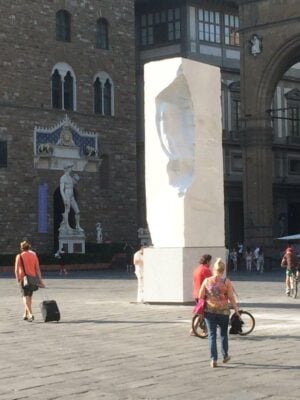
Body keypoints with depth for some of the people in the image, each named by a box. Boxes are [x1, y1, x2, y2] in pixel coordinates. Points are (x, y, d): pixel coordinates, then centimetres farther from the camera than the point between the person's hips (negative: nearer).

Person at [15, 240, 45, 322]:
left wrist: (17, 279, -3)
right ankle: (25, 314, 25)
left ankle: (30, 314, -21)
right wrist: (40, 280, 5)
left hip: (23, 278, -4)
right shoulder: (34, 255, 5)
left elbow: (16, 269, -9)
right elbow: (37, 269, 3)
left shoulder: (19, 256, -4)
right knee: (29, 297, 16)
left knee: (25, 297, -5)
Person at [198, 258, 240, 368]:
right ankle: (225, 356, 31)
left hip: (209, 311, 1)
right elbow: (231, 298, -6)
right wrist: (237, 310, 3)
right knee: (224, 334, 19)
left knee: (212, 335, 4)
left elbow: (200, 297, 2)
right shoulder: (226, 282, -7)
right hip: (223, 311, -1)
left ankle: (213, 359, -3)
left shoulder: (206, 281, -2)